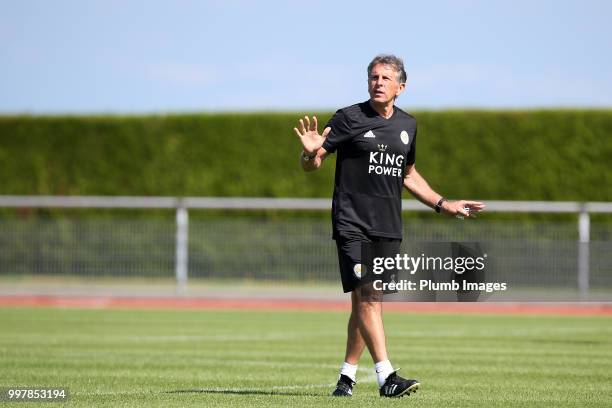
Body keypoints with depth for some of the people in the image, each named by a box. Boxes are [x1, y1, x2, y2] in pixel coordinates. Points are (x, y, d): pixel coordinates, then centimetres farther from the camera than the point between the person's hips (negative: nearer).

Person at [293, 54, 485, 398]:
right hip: (353, 224, -5)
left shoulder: (407, 125, 14)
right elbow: (311, 165, -2)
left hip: (389, 228, 5)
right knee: (367, 298, -16)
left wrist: (444, 204, 25)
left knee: (367, 303, 7)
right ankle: (387, 376, -22)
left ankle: (348, 375, 18)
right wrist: (312, 152, -25)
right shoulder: (349, 118, -3)